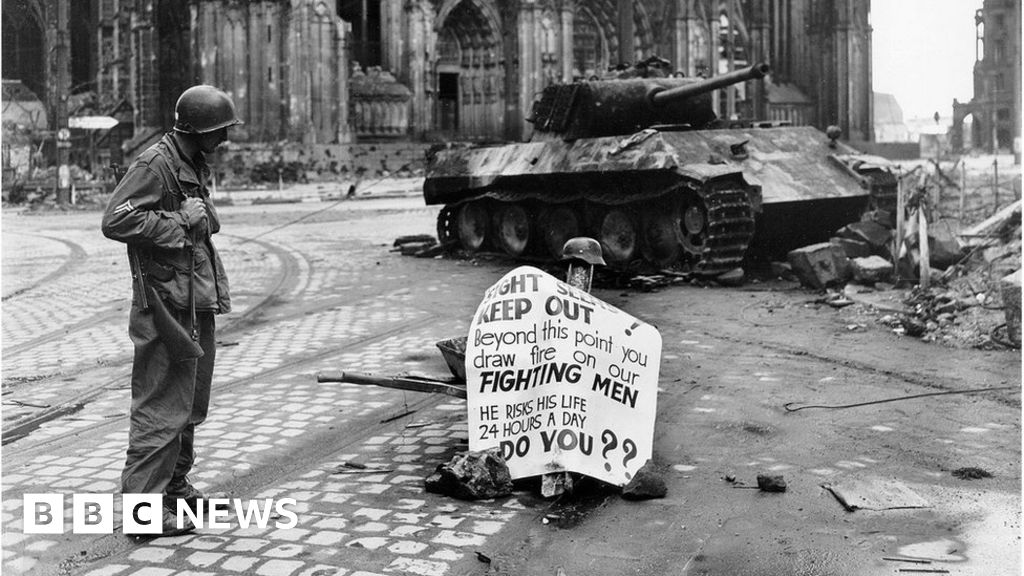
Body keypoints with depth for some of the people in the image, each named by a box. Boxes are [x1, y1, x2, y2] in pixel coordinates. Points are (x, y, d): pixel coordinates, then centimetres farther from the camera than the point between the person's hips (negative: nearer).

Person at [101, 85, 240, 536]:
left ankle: (174, 484, 32)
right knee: (163, 405, -7)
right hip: (168, 302, -10)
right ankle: (143, 503, -1)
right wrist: (179, 223, -21)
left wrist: (202, 218, 7)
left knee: (191, 403, 18)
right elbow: (115, 220, -23)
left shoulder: (194, 165, 16)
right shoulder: (155, 164, -14)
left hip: (198, 302, 10)